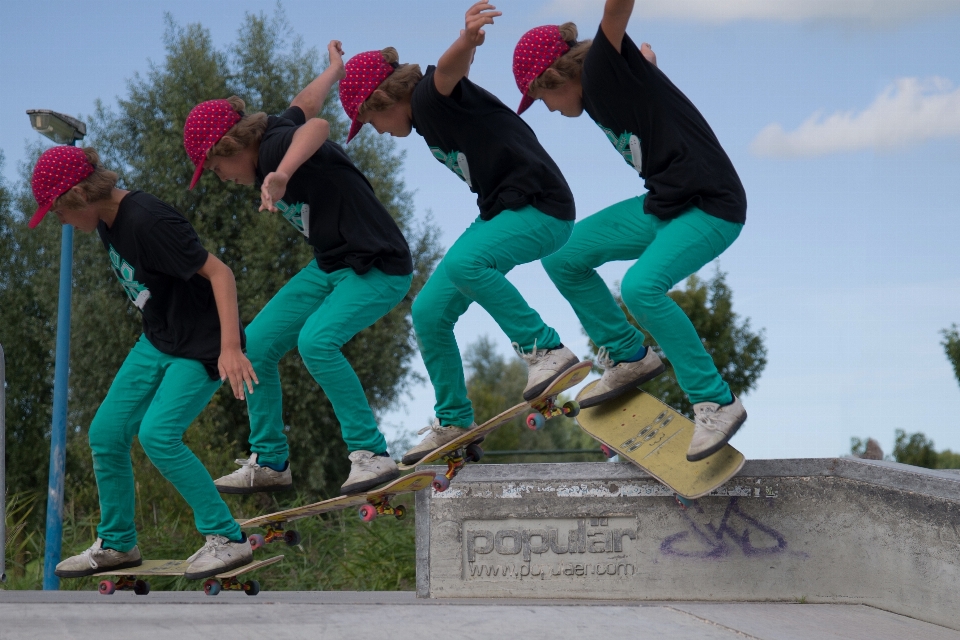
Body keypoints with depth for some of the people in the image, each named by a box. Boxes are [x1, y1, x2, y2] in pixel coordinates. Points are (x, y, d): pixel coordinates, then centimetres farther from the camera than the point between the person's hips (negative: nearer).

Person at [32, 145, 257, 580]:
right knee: (106, 433, 6)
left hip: (202, 345, -9)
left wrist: (230, 347, -34)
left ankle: (227, 539, -10)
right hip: (157, 342, 9)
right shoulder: (107, 221, 2)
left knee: (158, 435, -22)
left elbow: (219, 272, -27)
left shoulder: (148, 221, -26)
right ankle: (117, 544, 22)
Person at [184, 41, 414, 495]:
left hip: (379, 269, -10)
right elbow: (305, 104, 25)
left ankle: (371, 454, -21)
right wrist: (335, 69, 45)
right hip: (330, 267, 10)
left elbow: (316, 127, -45)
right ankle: (270, 462, 15)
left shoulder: (275, 146, -22)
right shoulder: (272, 130, 6)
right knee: (256, 343, 4)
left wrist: (282, 174, -63)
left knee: (316, 340, -31)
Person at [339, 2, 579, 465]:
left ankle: (544, 348, -24)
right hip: (501, 212, 10)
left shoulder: (431, 96, -15)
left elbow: (450, 68, -37)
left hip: (541, 208, -10)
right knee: (429, 311, 6)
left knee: (464, 262, -37)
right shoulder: (424, 115, 14)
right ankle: (454, 424, 17)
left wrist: (466, 40, -59)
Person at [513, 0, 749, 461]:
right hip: (663, 203, 10)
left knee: (641, 286, -31)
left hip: (711, 207, -10)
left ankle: (716, 402, -19)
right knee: (562, 258, 7)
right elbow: (644, 60, 36)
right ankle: (629, 358, 19)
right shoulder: (596, 93, 13)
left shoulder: (603, 68, -12)